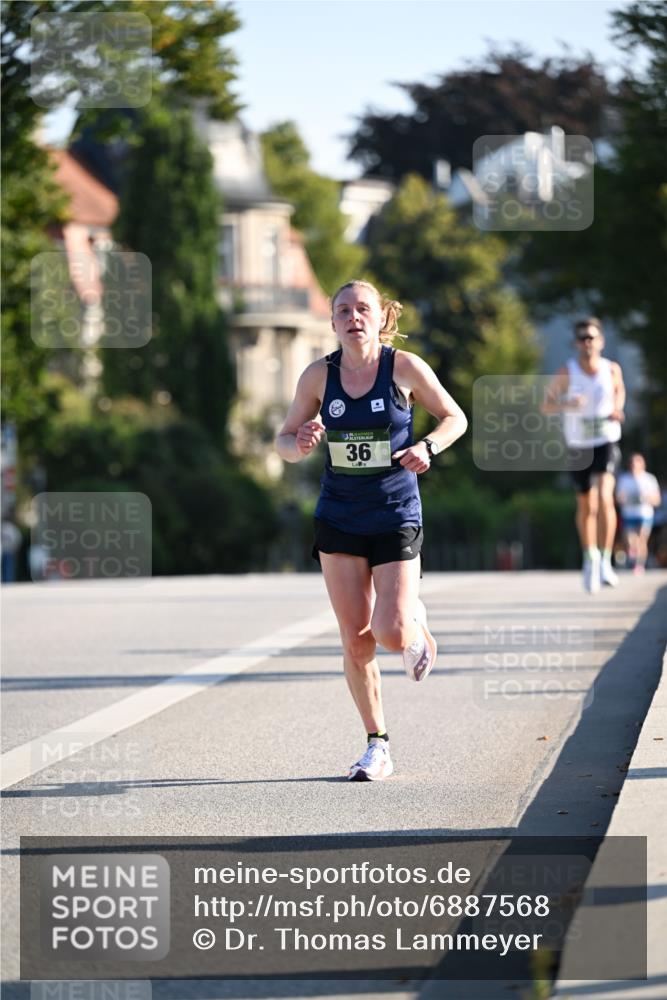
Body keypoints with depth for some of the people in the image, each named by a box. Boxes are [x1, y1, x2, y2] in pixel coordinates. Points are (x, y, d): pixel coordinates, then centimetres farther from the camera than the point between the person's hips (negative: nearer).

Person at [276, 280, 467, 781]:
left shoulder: (405, 367, -7)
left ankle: (417, 627, 25)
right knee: (355, 642, -1)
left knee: (391, 633, -14)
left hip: (396, 516, -2)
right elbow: (286, 441, 6)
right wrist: (300, 443, -17)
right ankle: (378, 745, 13)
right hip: (339, 518, 2)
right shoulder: (319, 376, -2)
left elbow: (455, 417, 5)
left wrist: (427, 447, -15)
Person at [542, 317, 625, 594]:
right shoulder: (566, 373, -11)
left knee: (604, 498, -22)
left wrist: (617, 409, -3)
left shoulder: (611, 369, -5)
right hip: (578, 446, 1)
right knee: (586, 507, 12)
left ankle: (605, 561, -18)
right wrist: (566, 405, -27)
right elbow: (546, 406, -6)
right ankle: (590, 557, 35)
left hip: (606, 443, -1)